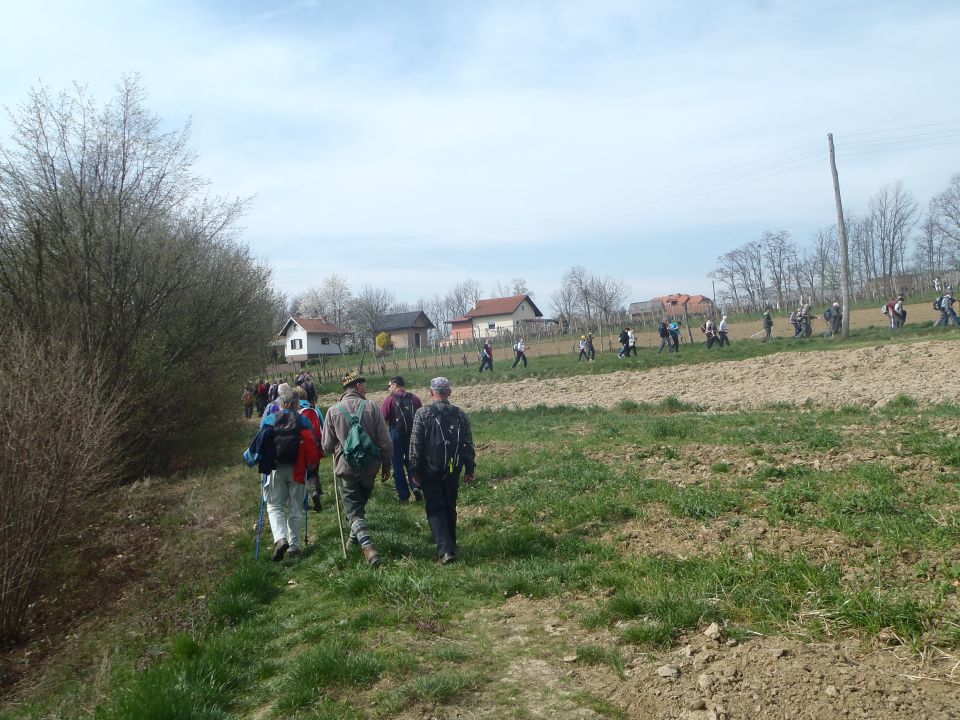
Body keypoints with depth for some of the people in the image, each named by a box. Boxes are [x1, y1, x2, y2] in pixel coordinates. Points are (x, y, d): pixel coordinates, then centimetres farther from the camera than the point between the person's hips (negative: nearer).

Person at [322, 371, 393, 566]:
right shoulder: (371, 408, -9)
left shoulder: (333, 411, -8)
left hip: (345, 468, -1)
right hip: (369, 467, 1)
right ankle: (356, 536, 39)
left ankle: (367, 546, -13)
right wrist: (386, 465, 6)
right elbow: (386, 442, -8)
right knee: (361, 503, 24)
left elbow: (327, 446, -2)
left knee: (354, 510, 3)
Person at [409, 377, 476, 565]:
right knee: (450, 507, 17)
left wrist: (415, 471, -1)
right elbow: (468, 445, 5)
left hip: (430, 470, -3)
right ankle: (450, 545, 28)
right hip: (453, 470, 4)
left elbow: (415, 445, -8)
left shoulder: (423, 414, -8)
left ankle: (445, 550, -11)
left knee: (435, 509, 1)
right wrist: (470, 468, 12)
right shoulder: (460, 414, 2)